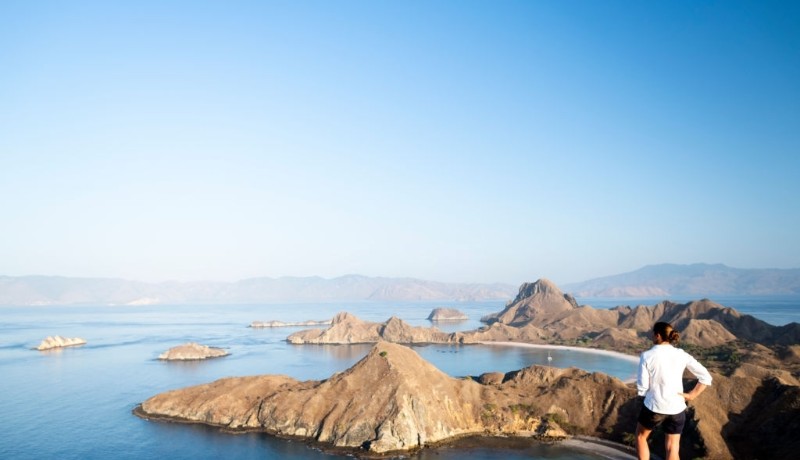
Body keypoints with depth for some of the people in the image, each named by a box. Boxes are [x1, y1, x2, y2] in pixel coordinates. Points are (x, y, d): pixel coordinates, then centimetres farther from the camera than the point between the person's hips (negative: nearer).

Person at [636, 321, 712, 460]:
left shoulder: (646, 356, -12)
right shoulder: (681, 354, -2)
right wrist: (692, 395, 2)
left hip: (654, 407, -3)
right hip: (676, 408, 3)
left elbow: (642, 388, -10)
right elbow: (706, 377, -3)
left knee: (640, 436, 24)